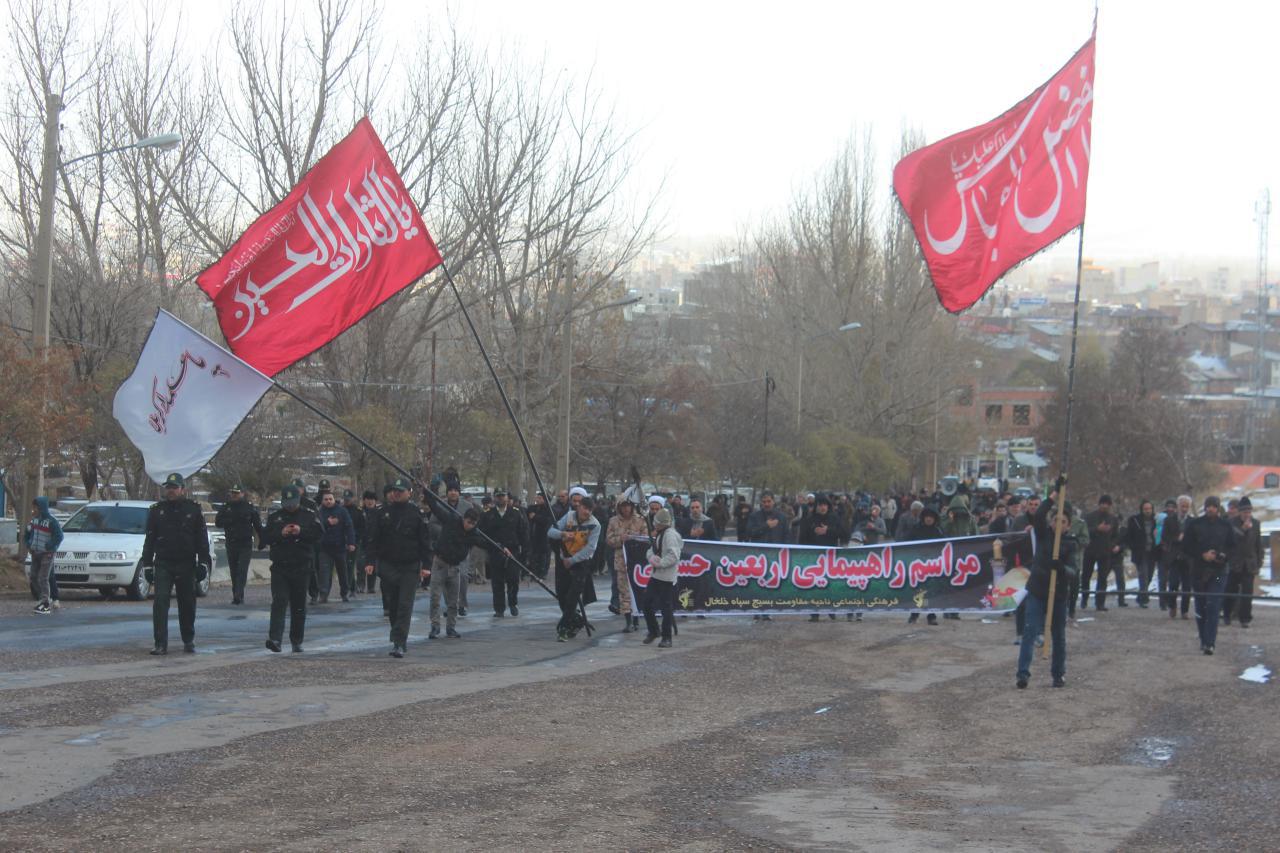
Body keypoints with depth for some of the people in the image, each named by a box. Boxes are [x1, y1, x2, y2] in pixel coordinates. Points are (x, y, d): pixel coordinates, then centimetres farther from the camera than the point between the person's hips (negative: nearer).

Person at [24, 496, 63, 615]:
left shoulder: (51, 521, -14)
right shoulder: (33, 520, 7)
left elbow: (58, 537, -17)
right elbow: (26, 535, 17)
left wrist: (47, 547, -17)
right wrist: (28, 545, 2)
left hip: (47, 554, -7)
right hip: (35, 554, 7)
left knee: (43, 578, -13)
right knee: (34, 577, 9)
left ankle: (46, 605, -10)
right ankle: (46, 599, 25)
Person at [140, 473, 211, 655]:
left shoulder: (194, 510, 3)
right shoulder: (156, 510, 6)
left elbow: (202, 539, 5)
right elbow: (149, 539, 10)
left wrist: (203, 563, -2)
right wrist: (147, 563, 5)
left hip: (186, 565, 0)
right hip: (163, 564, 0)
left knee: (187, 604, 9)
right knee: (160, 602, -11)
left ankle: (188, 641, 24)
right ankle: (161, 644, -12)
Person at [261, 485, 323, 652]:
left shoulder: (308, 516, 5)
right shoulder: (274, 517, 8)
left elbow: (319, 533, -5)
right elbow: (264, 537, 1)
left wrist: (301, 532, -19)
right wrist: (280, 534, -15)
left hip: (300, 568, 1)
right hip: (279, 567, -1)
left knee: (299, 606, 8)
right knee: (279, 601, -15)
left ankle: (296, 641, 19)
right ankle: (275, 638, -23)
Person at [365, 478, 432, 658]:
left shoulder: (416, 513, -2)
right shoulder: (384, 512, 5)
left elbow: (425, 540, 0)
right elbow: (374, 539, 7)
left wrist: (426, 565, -6)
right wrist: (370, 561, -2)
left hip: (410, 568, -3)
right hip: (388, 565, 3)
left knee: (405, 605, -9)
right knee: (392, 605, 10)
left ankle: (399, 643, -11)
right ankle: (400, 640, 26)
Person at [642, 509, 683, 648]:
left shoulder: (670, 534, -15)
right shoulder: (659, 534, 14)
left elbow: (673, 556, -23)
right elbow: (651, 550, 18)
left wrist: (659, 563, -18)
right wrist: (651, 557, -4)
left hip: (667, 578, -9)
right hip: (656, 575, 9)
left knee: (666, 607, -4)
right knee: (647, 603, 12)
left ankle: (666, 638, 4)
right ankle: (653, 631, 29)